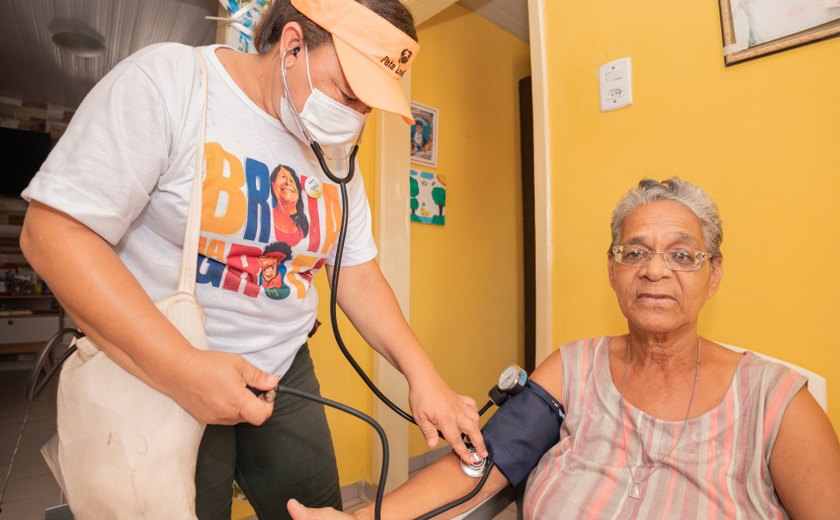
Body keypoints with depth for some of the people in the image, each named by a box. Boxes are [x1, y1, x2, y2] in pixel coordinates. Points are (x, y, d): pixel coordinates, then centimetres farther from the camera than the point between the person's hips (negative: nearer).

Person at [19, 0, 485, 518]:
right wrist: (182, 368, -27)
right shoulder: (167, 80, -15)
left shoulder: (336, 154, 1)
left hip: (284, 372, 5)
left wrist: (422, 373, -6)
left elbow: (358, 275, 3)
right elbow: (54, 231, -19)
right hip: (155, 377, -4)